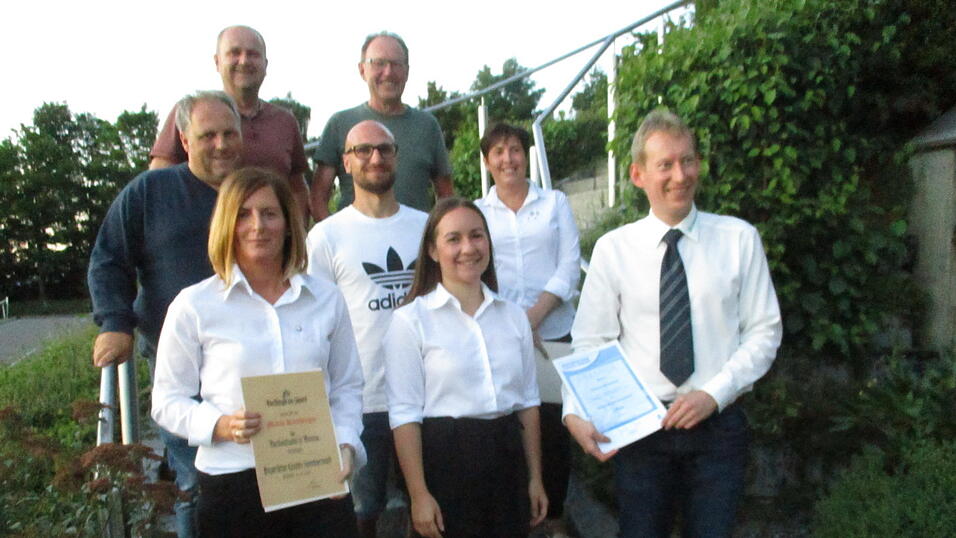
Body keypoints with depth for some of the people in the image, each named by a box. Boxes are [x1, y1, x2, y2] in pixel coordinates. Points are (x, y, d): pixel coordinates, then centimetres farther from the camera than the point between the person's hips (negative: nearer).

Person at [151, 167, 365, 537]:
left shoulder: (326, 300, 8)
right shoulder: (194, 306, 1)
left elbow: (347, 388, 13)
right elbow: (167, 400, 2)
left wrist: (346, 445, -4)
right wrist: (220, 426, -15)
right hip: (231, 483, -2)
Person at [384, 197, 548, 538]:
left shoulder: (513, 315, 7)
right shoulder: (410, 320, -7)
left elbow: (528, 400, 12)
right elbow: (405, 413, -9)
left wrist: (535, 478, 11)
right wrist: (419, 495, -12)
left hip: (507, 457, 4)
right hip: (446, 459, -4)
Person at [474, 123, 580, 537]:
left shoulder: (555, 203, 8)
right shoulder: (477, 212, 10)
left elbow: (570, 265, 1)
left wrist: (537, 313, -12)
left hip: (553, 332, 0)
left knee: (553, 425, 2)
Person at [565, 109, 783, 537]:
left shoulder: (739, 239, 0)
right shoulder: (612, 249, -2)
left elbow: (764, 332, 1)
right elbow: (590, 343, -3)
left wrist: (713, 393, -11)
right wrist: (576, 413, -18)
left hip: (717, 423, 1)